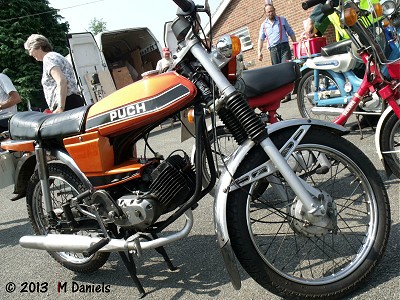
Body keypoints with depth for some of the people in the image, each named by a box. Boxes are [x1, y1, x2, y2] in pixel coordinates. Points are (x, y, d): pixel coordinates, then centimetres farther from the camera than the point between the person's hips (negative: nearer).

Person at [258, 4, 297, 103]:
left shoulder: (282, 20, 11)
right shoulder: (264, 25, 15)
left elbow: (291, 33, 11)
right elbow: (261, 39, 12)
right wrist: (259, 52, 0)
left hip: (284, 47, -3)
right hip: (273, 50, 3)